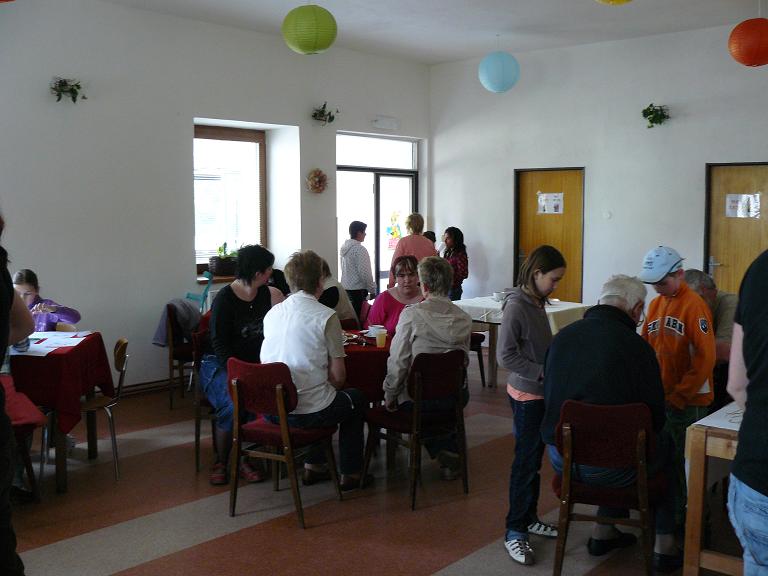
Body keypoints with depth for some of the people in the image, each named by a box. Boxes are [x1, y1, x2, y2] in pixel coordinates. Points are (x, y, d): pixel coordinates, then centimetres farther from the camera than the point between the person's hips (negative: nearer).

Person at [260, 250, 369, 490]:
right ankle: (351, 474, 28)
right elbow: (338, 377, -10)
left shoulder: (272, 313, 5)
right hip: (309, 412, -6)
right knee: (357, 398, 25)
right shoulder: (327, 316, -12)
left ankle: (313, 466, 37)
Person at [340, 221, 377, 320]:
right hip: (358, 289, -8)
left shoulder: (344, 247, 9)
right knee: (358, 317, -5)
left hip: (345, 287, 9)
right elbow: (365, 273, -17)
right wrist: (372, 290, -6)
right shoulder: (359, 249, -16)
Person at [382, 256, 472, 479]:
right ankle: (450, 451, 28)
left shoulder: (411, 314, -15)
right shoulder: (464, 318, -2)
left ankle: (441, 452, 21)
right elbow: (464, 360, 7)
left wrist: (390, 395, 0)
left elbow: (398, 361, -14)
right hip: (456, 398, 4)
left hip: (418, 400, -3)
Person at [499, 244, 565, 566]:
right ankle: (514, 532, 12)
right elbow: (505, 356, -20)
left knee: (534, 459, 18)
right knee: (526, 463, 0)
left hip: (542, 393, 8)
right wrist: (543, 372, -21)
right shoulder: (515, 307, -18)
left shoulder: (537, 303, 6)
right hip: (526, 395, -8)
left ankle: (528, 519, 32)